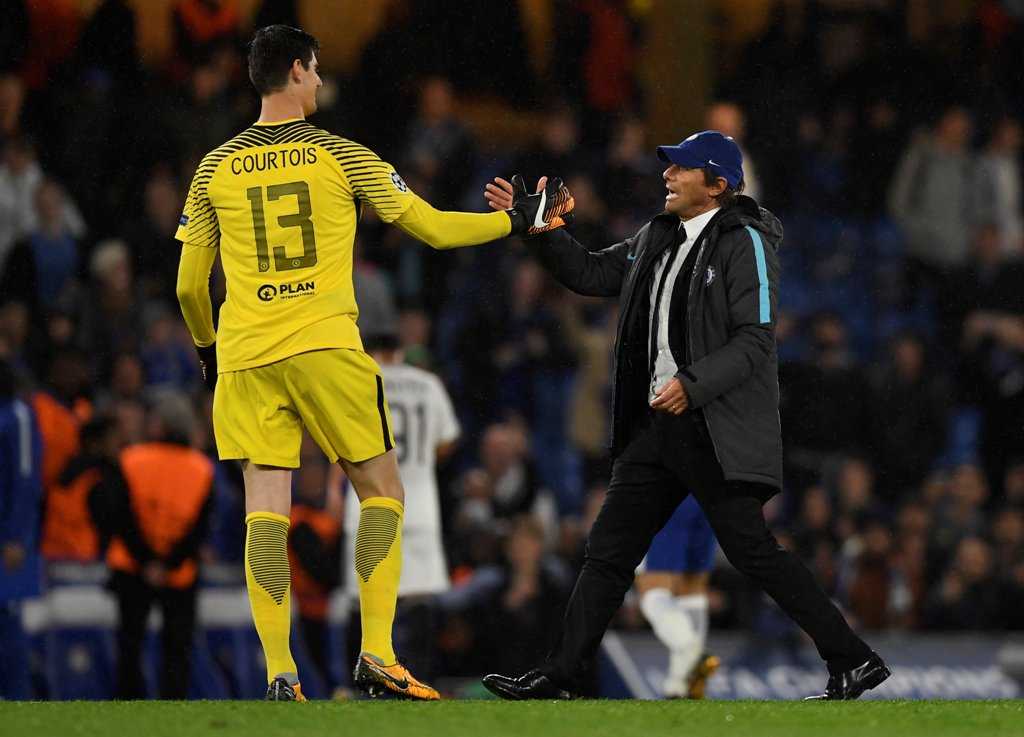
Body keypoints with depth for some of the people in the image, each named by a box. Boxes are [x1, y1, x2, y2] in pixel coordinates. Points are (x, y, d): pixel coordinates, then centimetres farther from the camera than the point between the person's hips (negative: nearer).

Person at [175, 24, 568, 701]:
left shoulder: (215, 169, 8)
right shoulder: (342, 157, 1)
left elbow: (189, 286, 12)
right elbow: (435, 229, 4)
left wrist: (209, 351, 31)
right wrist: (521, 220, 18)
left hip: (244, 358, 2)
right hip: (325, 346, -2)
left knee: (265, 511, 2)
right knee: (382, 491, 10)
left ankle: (279, 676, -6)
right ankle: (378, 656, -1)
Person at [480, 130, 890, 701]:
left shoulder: (746, 242, -9)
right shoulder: (657, 240, 15)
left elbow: (755, 339, -16)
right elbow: (589, 273, 21)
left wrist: (694, 383, -27)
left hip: (717, 430, -8)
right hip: (656, 425, 8)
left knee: (752, 550, -11)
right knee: (609, 551, 6)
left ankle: (853, 660, -5)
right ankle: (559, 678, 9)